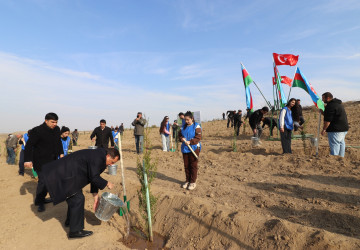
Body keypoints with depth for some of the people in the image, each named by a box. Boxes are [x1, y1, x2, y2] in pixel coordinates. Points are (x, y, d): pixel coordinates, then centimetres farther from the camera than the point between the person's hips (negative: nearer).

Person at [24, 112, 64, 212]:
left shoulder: (57, 129, 3)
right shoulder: (37, 131, -17)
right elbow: (29, 145, -15)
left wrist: (61, 153, 12)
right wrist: (28, 160, -18)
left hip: (52, 160, 7)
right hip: (41, 161, -7)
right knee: (42, 181, -6)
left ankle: (42, 199, 29)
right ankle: (39, 202, 11)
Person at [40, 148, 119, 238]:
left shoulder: (99, 157, 8)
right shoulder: (97, 157, -23)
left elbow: (94, 177, 14)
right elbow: (94, 178, -23)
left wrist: (95, 196, 15)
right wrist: (107, 184, -7)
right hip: (64, 175, -11)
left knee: (75, 197, 22)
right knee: (78, 199, -6)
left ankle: (70, 221, 43)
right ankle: (75, 231, 6)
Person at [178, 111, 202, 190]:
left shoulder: (196, 126, -7)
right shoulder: (183, 126, 10)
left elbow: (198, 137, -13)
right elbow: (179, 135, 15)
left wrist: (190, 142, -21)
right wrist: (181, 139, -7)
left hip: (194, 148, -5)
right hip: (185, 149, 5)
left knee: (193, 165, 2)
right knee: (186, 165, 12)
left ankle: (193, 182, 14)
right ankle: (187, 180, 26)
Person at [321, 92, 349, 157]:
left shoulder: (330, 106, -18)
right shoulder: (338, 103, 16)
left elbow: (328, 120, -21)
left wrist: (324, 129, -13)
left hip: (336, 130, -10)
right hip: (344, 128, 11)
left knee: (334, 145, -6)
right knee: (341, 143, 18)